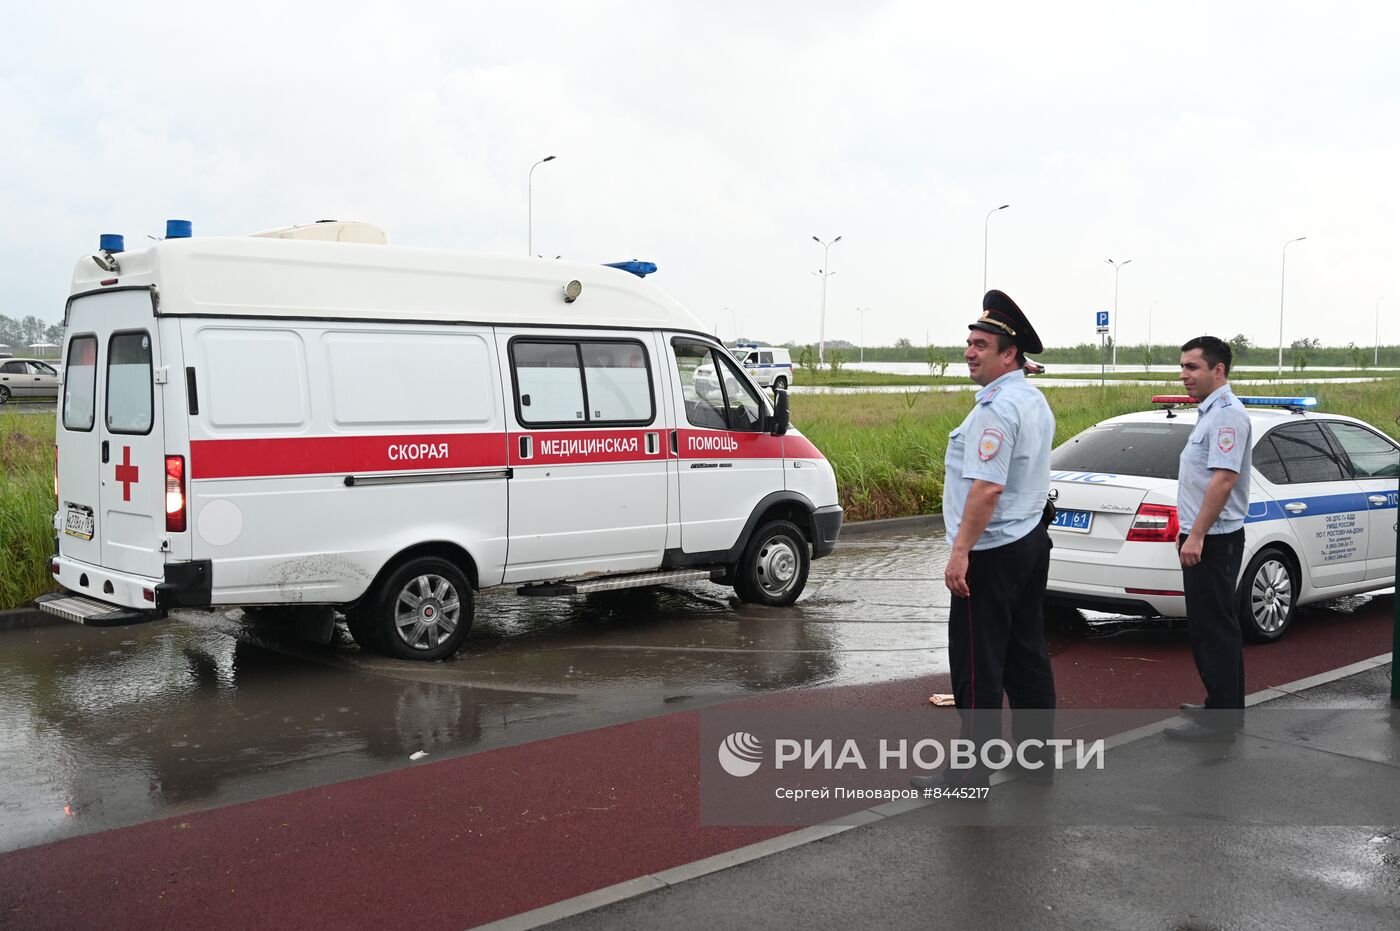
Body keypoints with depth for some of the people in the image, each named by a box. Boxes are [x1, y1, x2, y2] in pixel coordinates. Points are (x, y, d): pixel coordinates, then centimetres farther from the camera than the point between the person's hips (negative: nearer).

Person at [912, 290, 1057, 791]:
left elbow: (987, 486, -26)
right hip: (1031, 539, 10)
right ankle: (1038, 753, 25)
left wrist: (960, 552, -24)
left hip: (993, 552, -10)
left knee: (977, 661, -3)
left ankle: (972, 771, 3)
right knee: (1026, 651, 16)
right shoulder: (1035, 401, 13)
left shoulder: (996, 408, -20)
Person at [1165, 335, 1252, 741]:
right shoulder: (1210, 411, 16)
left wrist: (1197, 536, -24)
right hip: (1202, 538, 10)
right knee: (1204, 627, 16)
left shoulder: (1227, 414, -16)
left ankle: (1221, 719, -1)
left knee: (1215, 629, -6)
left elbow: (1223, 479, -25)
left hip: (1214, 540, -10)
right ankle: (1222, 705, 25)